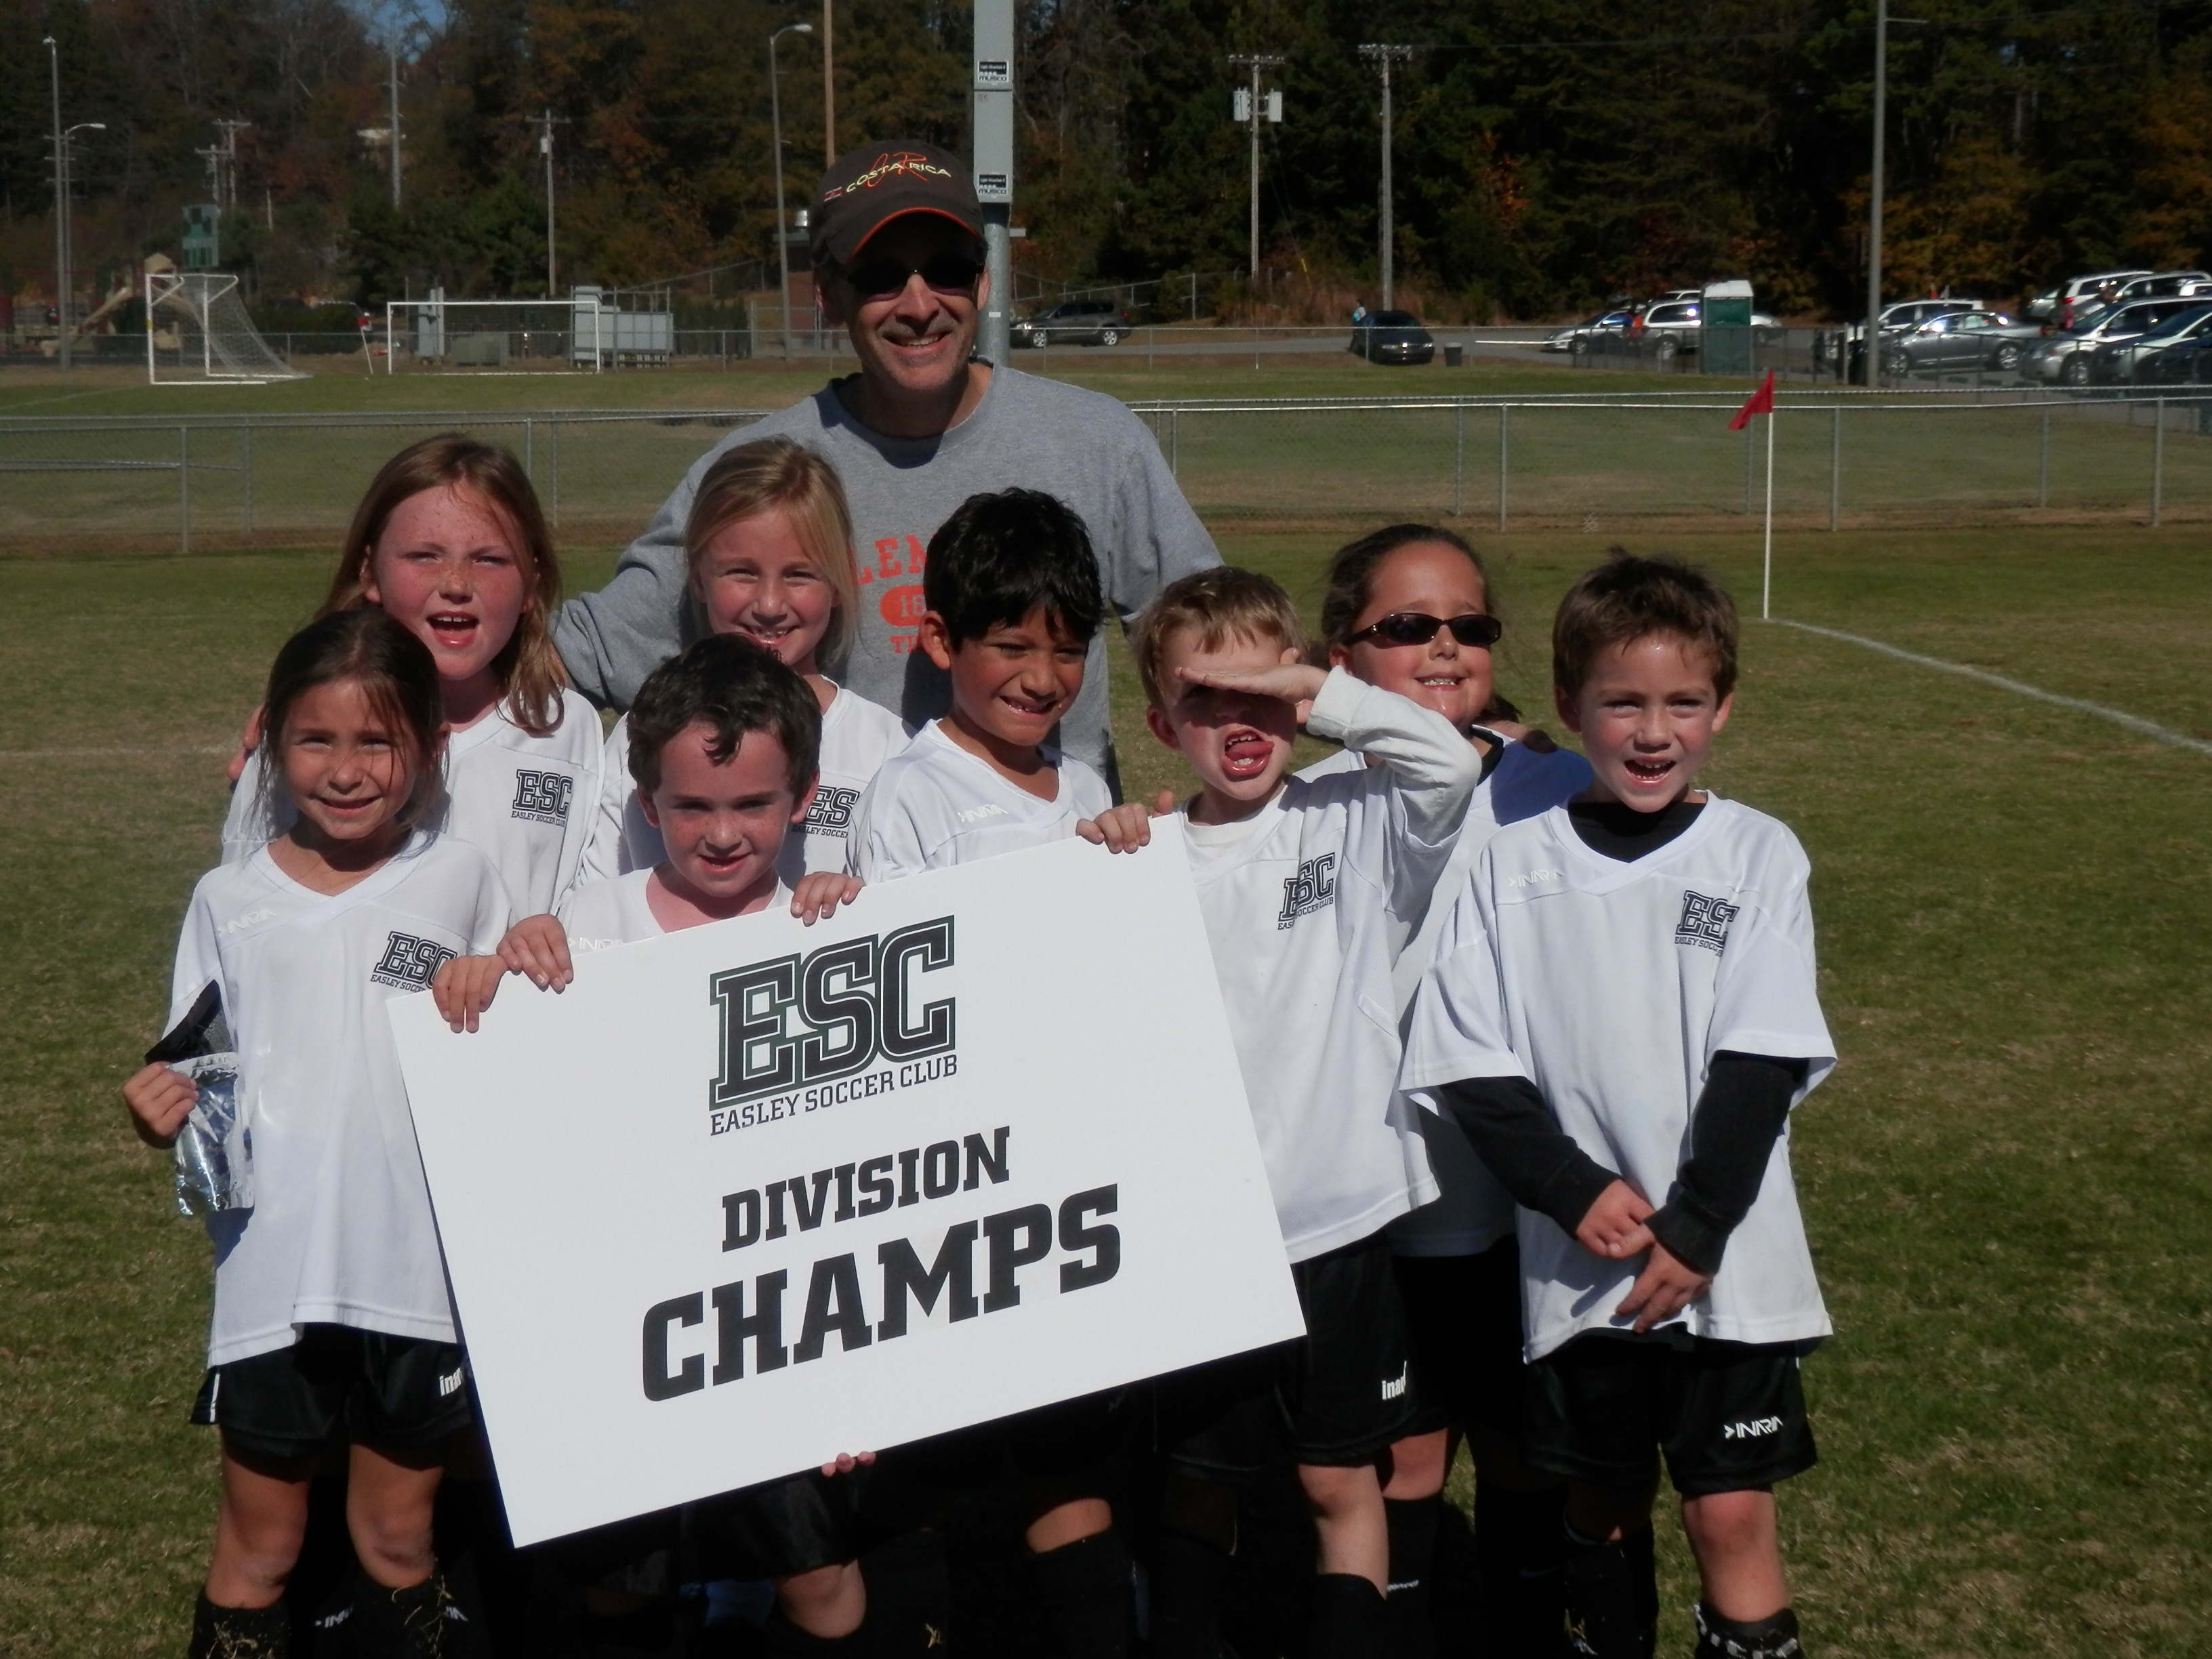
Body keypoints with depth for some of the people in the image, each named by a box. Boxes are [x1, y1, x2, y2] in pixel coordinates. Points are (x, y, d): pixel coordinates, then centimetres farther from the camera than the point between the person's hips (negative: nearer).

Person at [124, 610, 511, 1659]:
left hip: (422, 1272, 0)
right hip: (273, 1277, 0)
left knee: (399, 1543, 15)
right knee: (256, 1553, 11)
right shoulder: (229, 903, 1)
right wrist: (165, 1119, -13)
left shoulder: (463, 883, 1)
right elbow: (193, 1084, 7)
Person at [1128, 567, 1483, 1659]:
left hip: (1340, 1220, -1)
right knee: (1196, 1482, 15)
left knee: (1342, 1481, 11)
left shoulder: (1353, 826, -2)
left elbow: (1449, 763, -20)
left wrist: (1318, 694, -19)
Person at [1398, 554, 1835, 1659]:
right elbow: (1472, 1067, -2)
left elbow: (1760, 1064, -6)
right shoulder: (1510, 864, 0)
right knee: (1601, 1499, 13)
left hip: (1725, 1261, -1)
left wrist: (1695, 1229, -13)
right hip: (1574, 1262, 1)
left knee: (1731, 1513, -2)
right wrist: (1576, 1192, -14)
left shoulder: (1758, 858, -2)